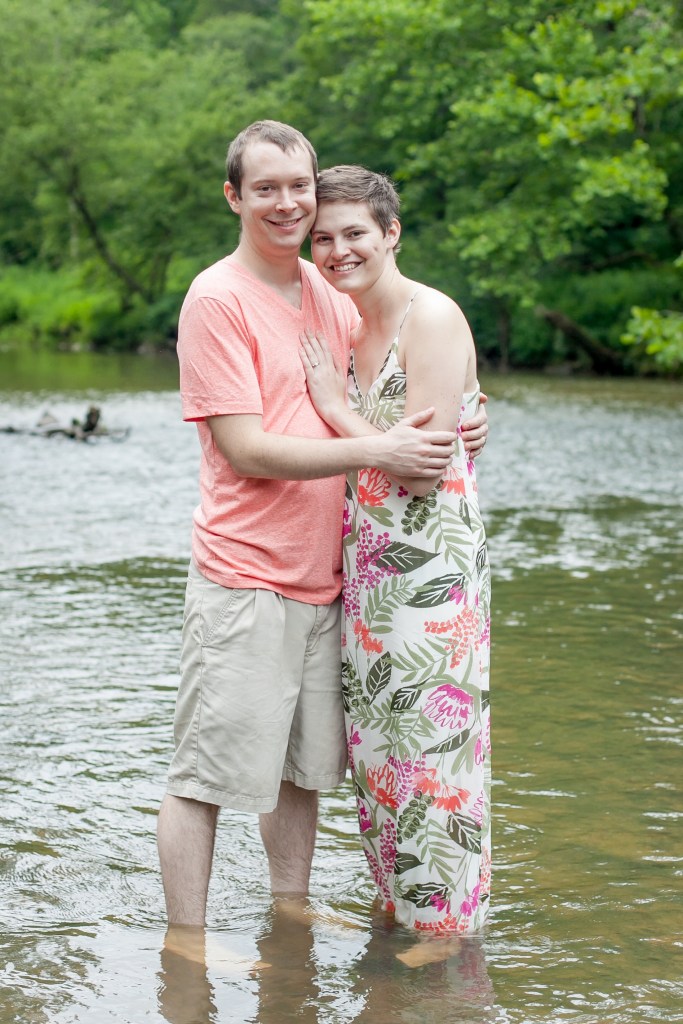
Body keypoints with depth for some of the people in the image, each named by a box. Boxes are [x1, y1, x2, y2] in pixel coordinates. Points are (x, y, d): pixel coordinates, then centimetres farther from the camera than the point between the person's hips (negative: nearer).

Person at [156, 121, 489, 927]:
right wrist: (376, 450, -18)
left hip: (321, 576, 7)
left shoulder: (331, 295, 13)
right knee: (205, 775, -2)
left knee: (303, 765, 15)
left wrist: (451, 435, 3)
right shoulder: (216, 298, -9)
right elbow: (247, 450, -15)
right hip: (243, 578, -7)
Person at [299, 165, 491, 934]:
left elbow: (420, 468, -18)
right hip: (364, 568, 8)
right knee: (379, 746, 13)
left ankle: (446, 921, 14)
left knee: (429, 744, 0)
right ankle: (398, 907, 27)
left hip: (430, 570, -8)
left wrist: (335, 407, -11)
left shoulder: (433, 319, -13)